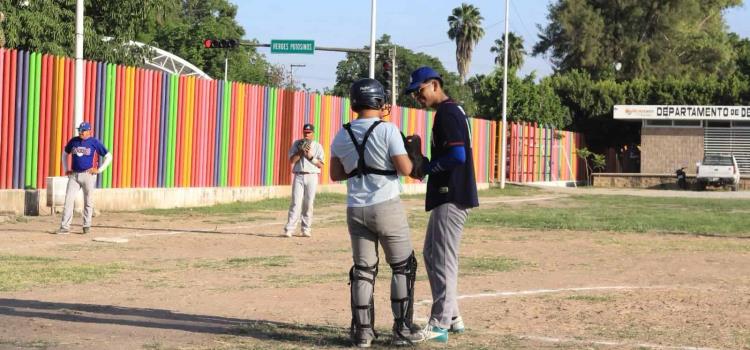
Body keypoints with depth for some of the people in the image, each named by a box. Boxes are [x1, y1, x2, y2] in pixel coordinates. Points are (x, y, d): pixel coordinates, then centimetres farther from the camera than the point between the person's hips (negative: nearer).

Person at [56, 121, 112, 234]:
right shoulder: (73, 141, 8)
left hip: (88, 175, -3)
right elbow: (65, 154, 25)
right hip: (74, 175, 3)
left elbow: (109, 156, 1)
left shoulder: (94, 142, -2)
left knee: (88, 202, 4)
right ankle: (65, 227, -8)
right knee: (68, 200, -7)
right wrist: (65, 169, 16)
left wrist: (99, 170, -5)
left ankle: (87, 226, 17)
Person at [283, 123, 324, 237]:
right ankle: (289, 229, -13)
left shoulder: (317, 146, 8)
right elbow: (292, 160, 0)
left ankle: (306, 229, 7)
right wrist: (301, 151, -9)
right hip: (298, 176, 0)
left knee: (309, 204, 0)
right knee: (296, 203, -9)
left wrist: (311, 156, -10)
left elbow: (321, 165, 1)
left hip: (312, 177, 0)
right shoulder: (297, 144, 10)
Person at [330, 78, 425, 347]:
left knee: (363, 269, 12)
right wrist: (410, 154, 6)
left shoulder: (342, 136, 5)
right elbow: (405, 169, -14)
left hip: (355, 210, 5)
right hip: (386, 207, -5)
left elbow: (335, 175, 13)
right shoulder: (388, 130, -12)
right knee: (403, 266, 8)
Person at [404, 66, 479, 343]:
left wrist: (425, 169, -14)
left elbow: (458, 155, -23)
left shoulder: (447, 112, -14)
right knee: (431, 256, 17)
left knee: (443, 260, -7)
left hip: (450, 197, -11)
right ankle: (451, 317, 23)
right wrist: (425, 164, 10)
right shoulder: (453, 110, 17)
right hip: (449, 195, 11)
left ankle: (440, 326, -3)